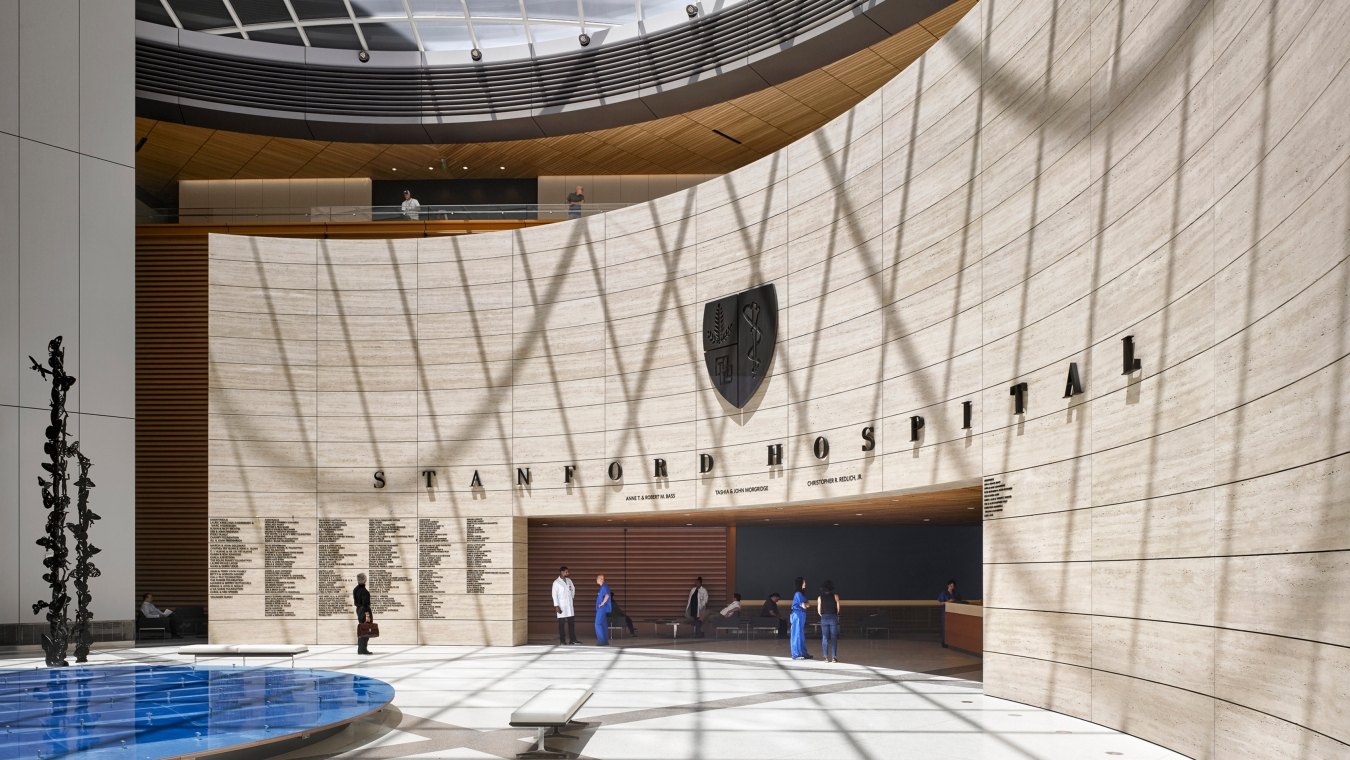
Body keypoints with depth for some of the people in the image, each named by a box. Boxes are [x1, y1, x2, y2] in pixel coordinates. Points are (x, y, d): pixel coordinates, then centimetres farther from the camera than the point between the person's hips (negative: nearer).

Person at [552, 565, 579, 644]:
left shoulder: (569, 580, 8)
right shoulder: (556, 582, -9)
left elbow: (573, 589, 25)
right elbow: (554, 595, -11)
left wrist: (573, 597, 16)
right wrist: (556, 606, -16)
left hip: (569, 605, 5)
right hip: (561, 606, -5)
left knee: (571, 622, 5)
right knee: (562, 624, 0)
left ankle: (572, 639, 8)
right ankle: (562, 640, 4)